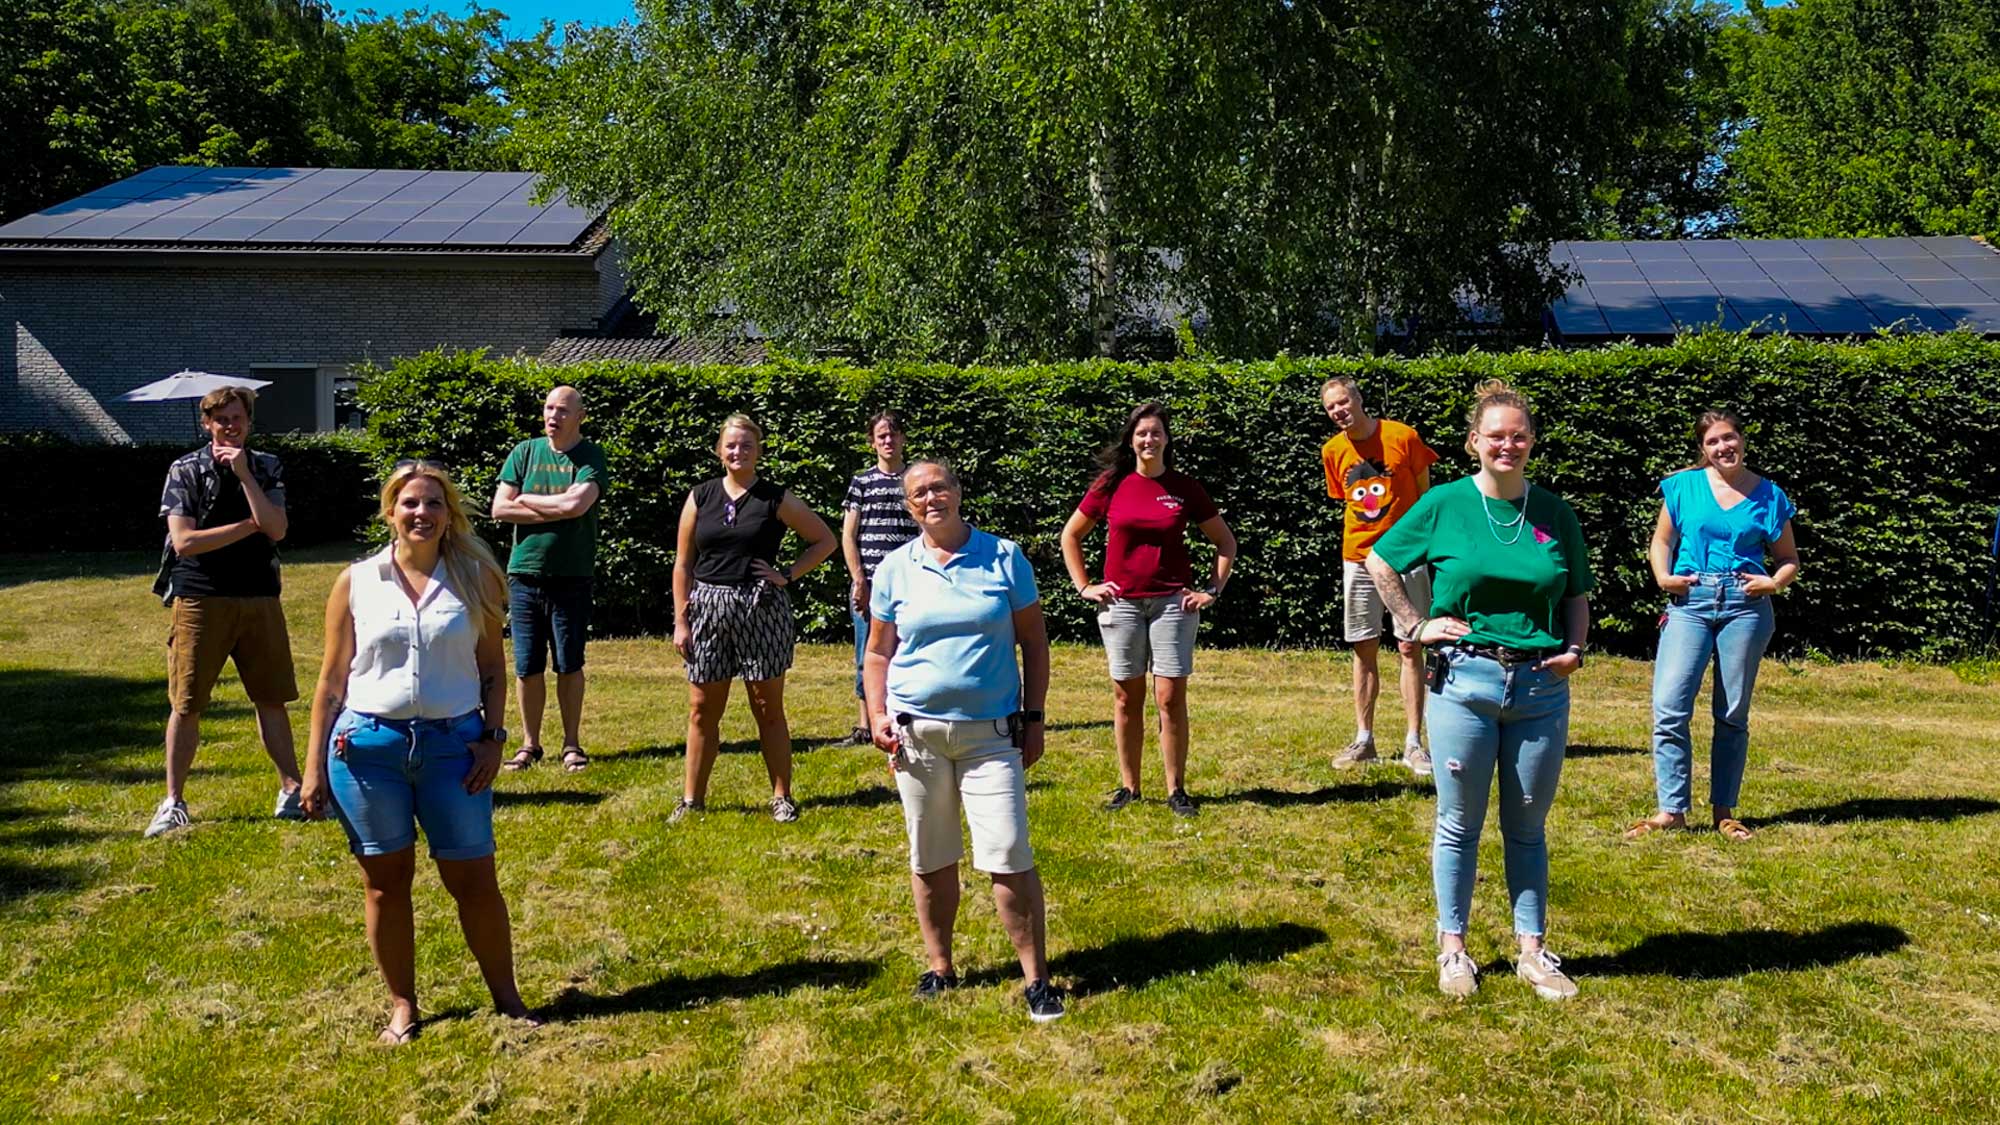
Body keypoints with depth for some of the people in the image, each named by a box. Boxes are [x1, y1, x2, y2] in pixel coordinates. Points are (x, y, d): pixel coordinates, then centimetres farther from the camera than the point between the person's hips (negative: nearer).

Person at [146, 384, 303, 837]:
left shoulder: (266, 468, 6)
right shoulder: (185, 470, -2)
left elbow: (277, 529, -9)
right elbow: (183, 541, -11)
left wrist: (244, 473, -14)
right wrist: (250, 526, -10)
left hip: (259, 598, 2)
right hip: (200, 599, -2)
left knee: (272, 699, 7)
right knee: (186, 705, 3)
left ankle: (291, 790, 17)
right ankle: (173, 801, 13)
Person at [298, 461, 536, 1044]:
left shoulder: (475, 578, 3)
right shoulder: (356, 583, 3)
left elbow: (493, 669, 8)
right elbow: (332, 679, 6)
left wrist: (493, 738, -4)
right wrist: (314, 766, 4)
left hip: (453, 743, 0)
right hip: (369, 744, 1)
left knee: (473, 878, 2)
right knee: (386, 879, 8)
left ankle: (506, 996, 18)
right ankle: (402, 1006, 23)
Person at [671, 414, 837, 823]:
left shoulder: (776, 499, 1)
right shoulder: (700, 498, 6)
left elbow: (825, 540, 7)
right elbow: (683, 564, 7)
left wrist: (788, 575, -4)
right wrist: (680, 621, 2)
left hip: (763, 609, -2)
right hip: (708, 608, 2)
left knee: (768, 709, 5)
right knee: (702, 710, 6)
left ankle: (781, 797, 15)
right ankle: (692, 799, 16)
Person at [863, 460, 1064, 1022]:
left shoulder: (1004, 558, 2)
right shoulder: (896, 568, 6)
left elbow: (1034, 642, 6)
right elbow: (878, 652, 13)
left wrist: (1034, 717, 2)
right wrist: (877, 716, 0)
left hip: (991, 732, -2)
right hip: (917, 732, 2)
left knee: (1009, 859, -8)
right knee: (931, 860, 10)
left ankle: (1037, 979, 2)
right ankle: (939, 968, 26)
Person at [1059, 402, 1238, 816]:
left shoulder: (1185, 487, 3)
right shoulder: (1111, 484, 3)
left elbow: (1225, 542, 11)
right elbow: (1070, 536, 13)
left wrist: (1213, 590, 3)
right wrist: (1084, 586, 6)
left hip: (1173, 603, -1)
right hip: (1121, 603, 1)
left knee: (1171, 697, -3)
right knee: (1126, 697, 6)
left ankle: (1176, 790, 6)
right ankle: (1128, 787, 16)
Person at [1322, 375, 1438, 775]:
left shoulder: (1403, 437, -7)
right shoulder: (1332, 452, 4)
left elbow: (1425, 495, 1)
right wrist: (1361, 541, 6)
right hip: (1358, 559, 3)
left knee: (1410, 648, -1)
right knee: (1364, 650, 8)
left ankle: (1413, 745, 4)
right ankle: (1363, 740, 16)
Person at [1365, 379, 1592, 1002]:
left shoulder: (1554, 513, 6)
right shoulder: (1446, 503, -1)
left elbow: (1578, 598, 15)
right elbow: (1379, 562, 7)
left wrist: (1574, 649, -3)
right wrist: (1418, 624, -1)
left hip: (1542, 687, 2)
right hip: (1463, 681, -2)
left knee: (1528, 827, 12)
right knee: (1459, 822, 8)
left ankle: (1532, 950, 24)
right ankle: (1453, 948, 21)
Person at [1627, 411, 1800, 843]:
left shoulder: (1769, 496, 8)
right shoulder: (1683, 486, 7)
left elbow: (1788, 557, 14)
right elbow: (1662, 540, 14)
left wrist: (1775, 582, -6)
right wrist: (1663, 577, -4)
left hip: (1745, 605, 1)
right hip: (1690, 601, 0)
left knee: (1733, 714, 6)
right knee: (1669, 706, -13)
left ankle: (1724, 811, 16)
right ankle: (1672, 809, -6)